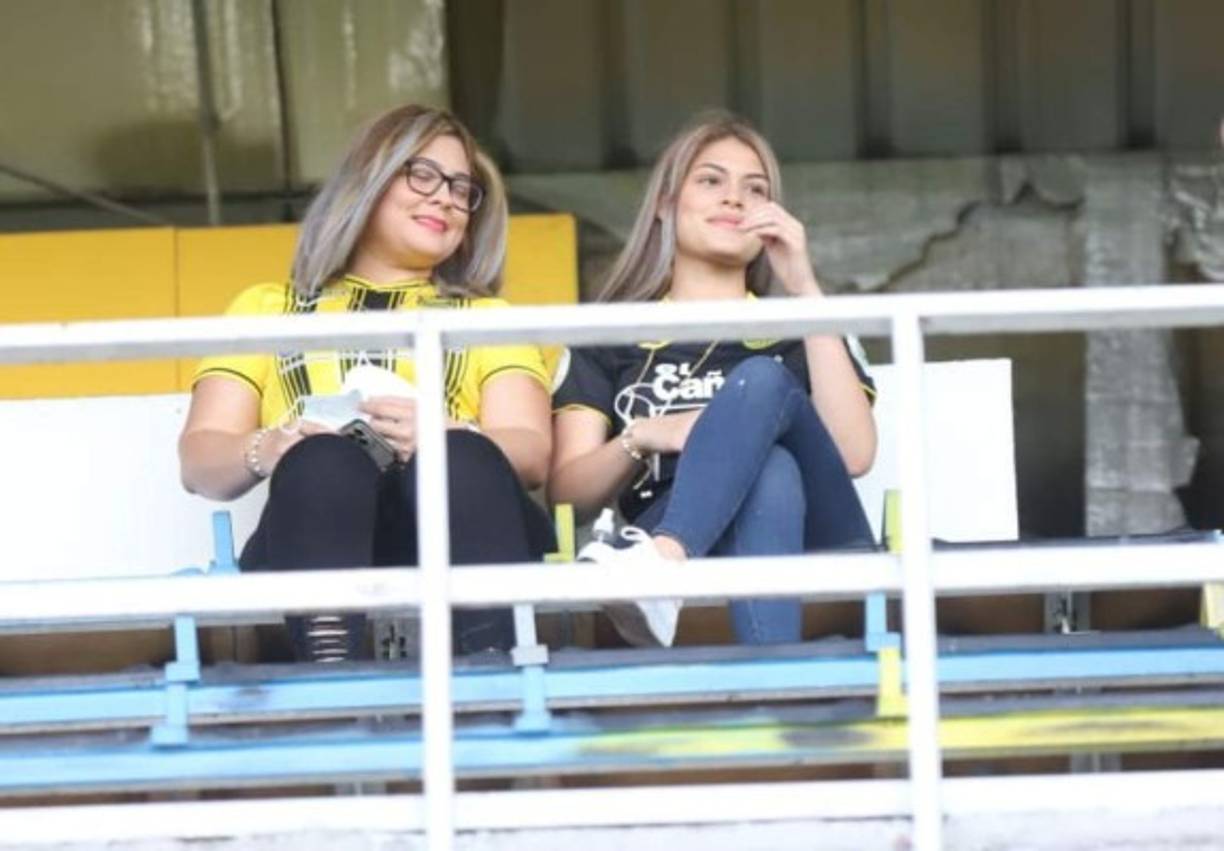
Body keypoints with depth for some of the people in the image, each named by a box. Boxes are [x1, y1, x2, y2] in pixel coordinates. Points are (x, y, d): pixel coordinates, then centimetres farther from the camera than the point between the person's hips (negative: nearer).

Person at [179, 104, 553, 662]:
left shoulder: (487, 317, 31)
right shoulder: (266, 307, 30)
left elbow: (531, 454, 11)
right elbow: (199, 456, 16)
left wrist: (446, 439, -13)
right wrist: (265, 451, -8)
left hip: (455, 528, 1)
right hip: (312, 525, 0)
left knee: (462, 461, -35)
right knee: (324, 461, -35)